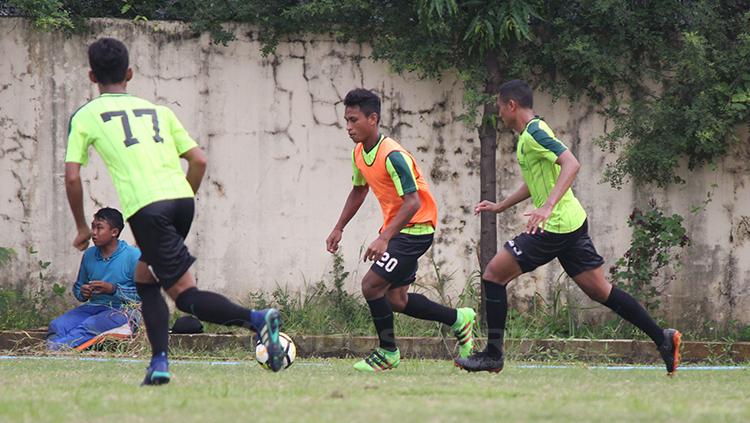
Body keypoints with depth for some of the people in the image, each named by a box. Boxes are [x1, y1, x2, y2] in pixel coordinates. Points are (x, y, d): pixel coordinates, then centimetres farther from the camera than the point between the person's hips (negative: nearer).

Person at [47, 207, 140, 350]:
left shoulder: (133, 256, -5)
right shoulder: (89, 255, 14)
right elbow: (77, 286, 26)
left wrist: (113, 290, -18)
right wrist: (82, 293, 0)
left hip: (121, 310, -6)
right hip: (93, 307, 6)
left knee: (90, 326, -39)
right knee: (57, 325, -24)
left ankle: (55, 346, -58)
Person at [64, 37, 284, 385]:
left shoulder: (85, 116, 13)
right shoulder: (157, 110, 23)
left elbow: (72, 177, 6)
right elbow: (199, 161, 16)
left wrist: (82, 228, 18)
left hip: (145, 207, -5)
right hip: (182, 199, 5)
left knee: (184, 293, -5)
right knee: (144, 278, 23)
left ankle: (256, 320, -29)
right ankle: (159, 363, 10)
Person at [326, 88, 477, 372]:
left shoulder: (392, 156, -24)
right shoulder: (359, 153, 3)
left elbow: (413, 202, -29)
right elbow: (359, 190, 22)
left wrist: (384, 239, -35)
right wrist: (339, 229, 19)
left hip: (415, 229, -9)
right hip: (395, 229, 9)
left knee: (371, 285, -15)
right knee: (396, 300, 11)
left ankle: (388, 353, -1)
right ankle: (459, 320, 28)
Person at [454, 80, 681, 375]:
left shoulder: (533, 134, -13)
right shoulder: (532, 133, 18)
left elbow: (571, 164, -27)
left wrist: (548, 207, -37)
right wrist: (500, 207, 33)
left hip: (555, 226, -10)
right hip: (573, 223, 10)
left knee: (494, 273, -4)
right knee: (600, 291, 10)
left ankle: (492, 355, -3)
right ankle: (662, 338, 7)